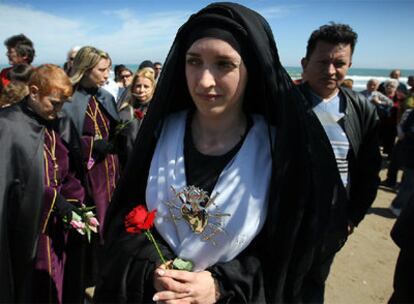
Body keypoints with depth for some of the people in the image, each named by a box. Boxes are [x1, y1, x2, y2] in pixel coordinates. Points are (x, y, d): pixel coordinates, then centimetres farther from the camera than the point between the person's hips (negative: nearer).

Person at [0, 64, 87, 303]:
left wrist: (71, 199, -9)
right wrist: (54, 199, -17)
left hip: (60, 226, 5)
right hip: (28, 231, -5)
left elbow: (74, 172, 8)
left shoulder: (62, 125, 6)